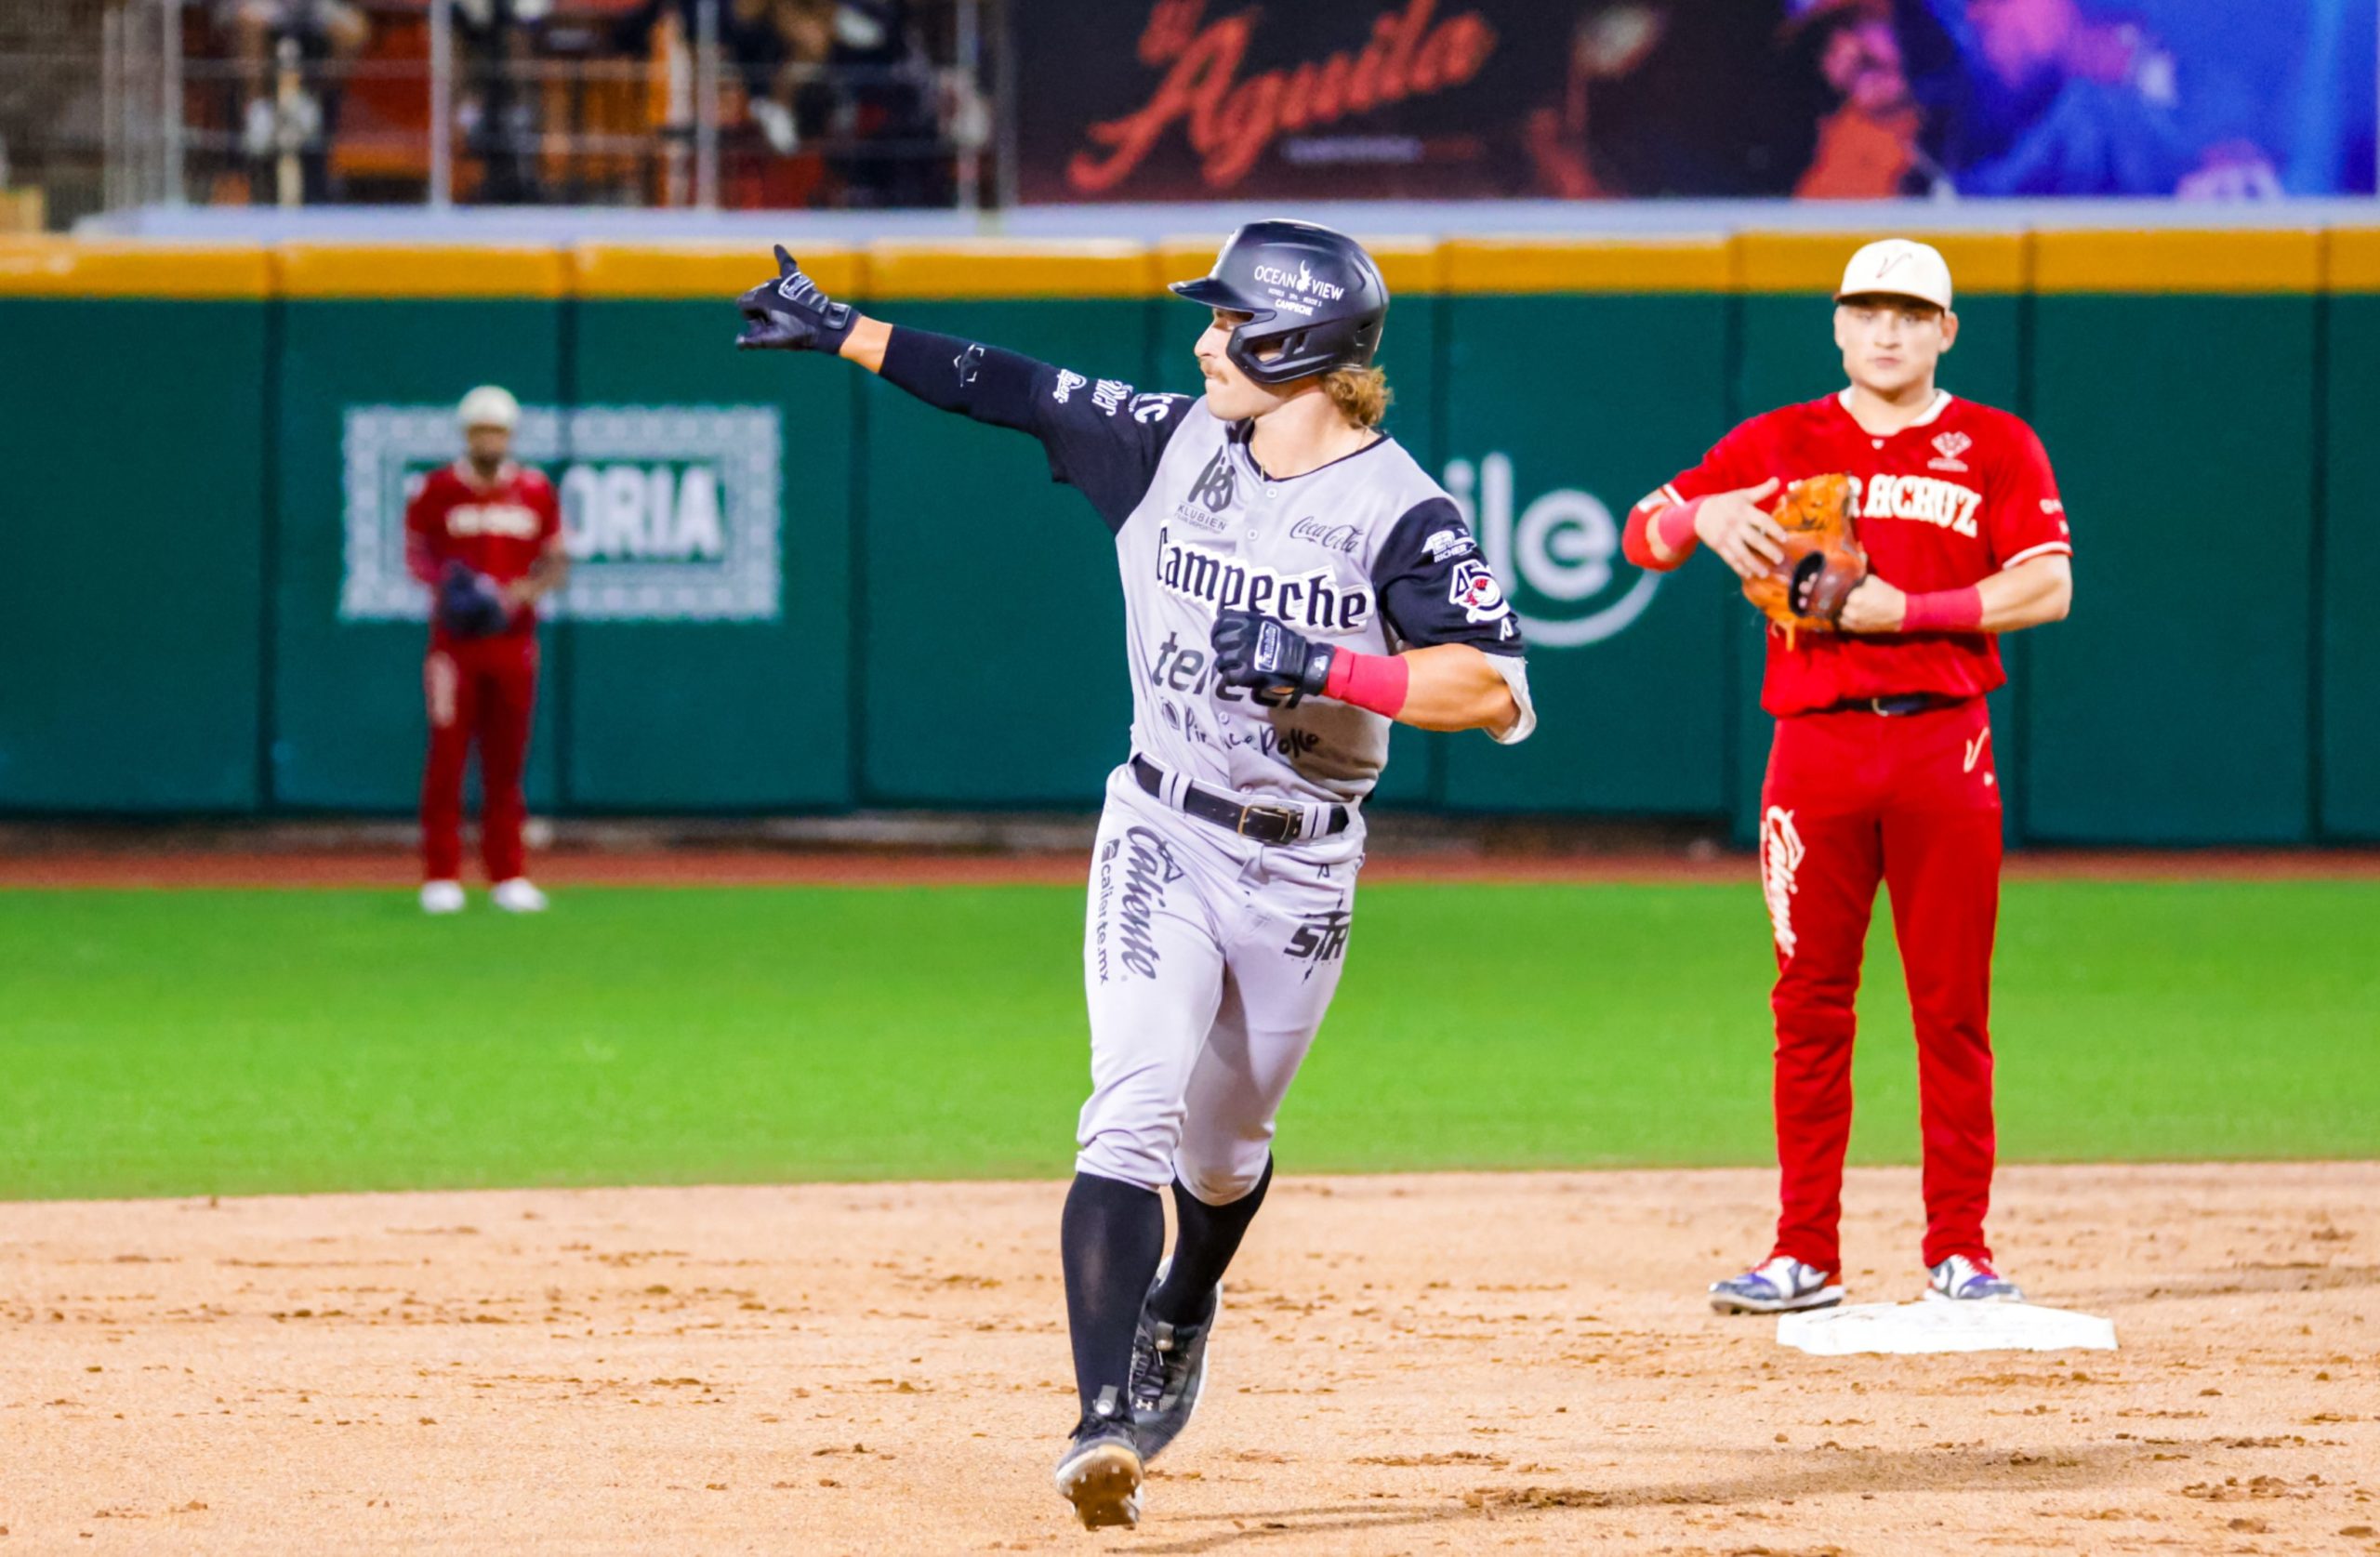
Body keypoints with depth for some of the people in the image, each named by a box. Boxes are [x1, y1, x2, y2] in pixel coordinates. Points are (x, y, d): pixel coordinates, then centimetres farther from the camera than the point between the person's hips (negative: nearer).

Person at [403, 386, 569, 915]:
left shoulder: (536, 493, 6)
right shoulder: (438, 490, 0)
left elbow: (556, 563, 11)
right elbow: (415, 554, 6)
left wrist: (527, 591, -9)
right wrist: (446, 584, -14)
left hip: (513, 639, 2)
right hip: (454, 638, -2)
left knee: (507, 761, 5)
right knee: (447, 756, -5)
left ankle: (507, 876, 11)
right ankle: (440, 877, 0)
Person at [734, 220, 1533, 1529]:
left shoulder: (1400, 512, -15)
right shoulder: (1173, 443, 0)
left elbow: (1493, 692, -24)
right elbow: (1007, 390, 9)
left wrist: (1322, 666, -32)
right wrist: (844, 332, 11)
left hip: (1299, 875, -2)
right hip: (1162, 839, 2)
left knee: (1221, 1152, 14)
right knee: (1134, 1114, -17)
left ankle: (1178, 1322, 48)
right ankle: (1104, 1423, -24)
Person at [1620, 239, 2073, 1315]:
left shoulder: (1995, 448, 7)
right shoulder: (1780, 444, 12)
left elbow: (2047, 587, -3)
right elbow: (1643, 534, 11)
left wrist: (1904, 609, -12)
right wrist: (1707, 514, -12)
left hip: (1943, 746, -1)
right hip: (1815, 744, 1)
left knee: (1952, 1006, -1)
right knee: (1809, 1003, 1)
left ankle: (1960, 1255, 3)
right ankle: (1804, 1256, 5)